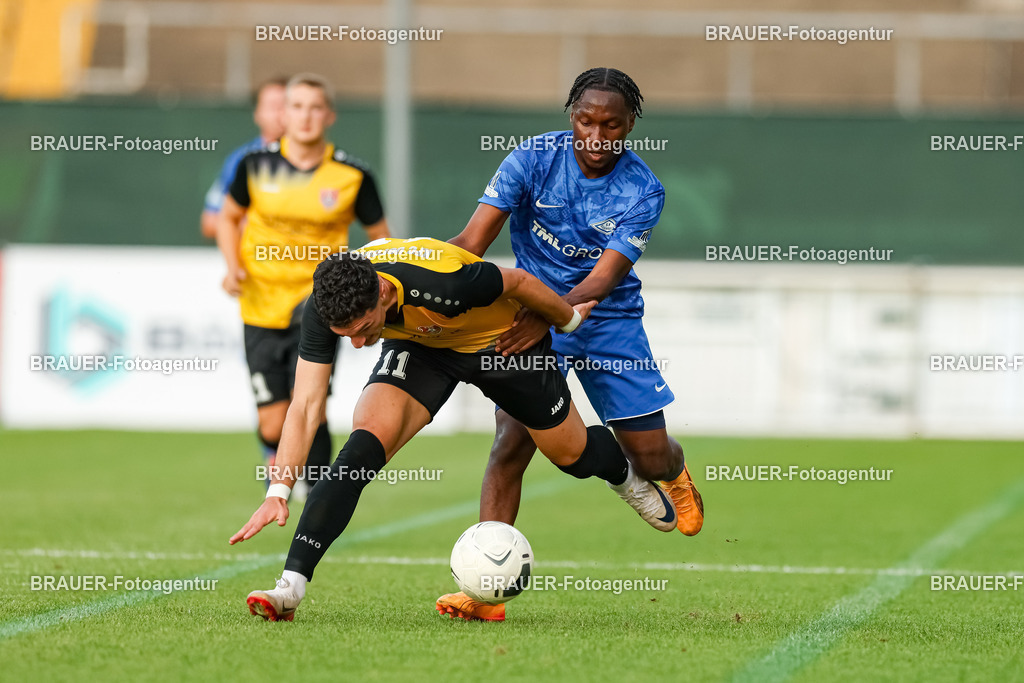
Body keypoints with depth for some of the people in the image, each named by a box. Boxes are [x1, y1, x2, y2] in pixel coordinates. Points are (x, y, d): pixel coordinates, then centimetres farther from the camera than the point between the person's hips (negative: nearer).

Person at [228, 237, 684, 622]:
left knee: (572, 455, 14)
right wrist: (278, 492, -33)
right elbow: (305, 404, -26)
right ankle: (291, 586, -25)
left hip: (501, 339, -2)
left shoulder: (442, 285, -44)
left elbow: (518, 282, -24)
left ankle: (627, 473, 52)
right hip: (418, 346, 2)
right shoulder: (326, 308, -31)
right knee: (363, 445, -23)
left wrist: (569, 320, -5)